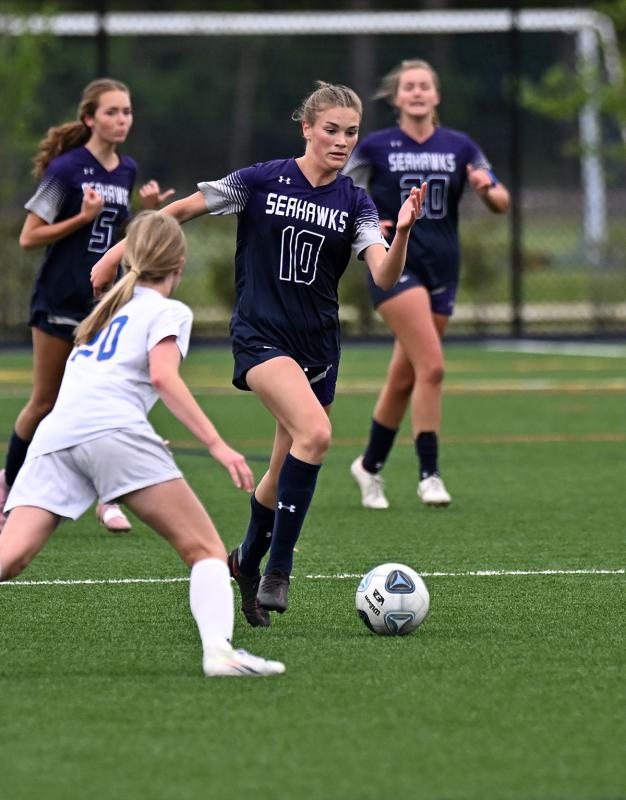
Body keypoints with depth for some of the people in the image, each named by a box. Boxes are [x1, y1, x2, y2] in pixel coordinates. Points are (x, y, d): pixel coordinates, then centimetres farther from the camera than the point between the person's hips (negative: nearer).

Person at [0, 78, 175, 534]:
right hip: (59, 300, -5)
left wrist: (145, 210, 1)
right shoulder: (67, 168, -13)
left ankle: (107, 496, 2)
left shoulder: (126, 171, 6)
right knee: (46, 402, 5)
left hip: (106, 297, 5)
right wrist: (84, 217, -20)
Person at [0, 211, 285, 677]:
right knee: (206, 550, -2)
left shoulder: (106, 311, 34)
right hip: (114, 429, -6)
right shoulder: (168, 312, 14)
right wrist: (216, 444, -7)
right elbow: (162, 375, -2)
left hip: (54, 434, 6)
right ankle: (219, 650, -25)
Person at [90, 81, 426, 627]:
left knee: (289, 471, 10)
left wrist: (402, 232, -30)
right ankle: (278, 570, -19)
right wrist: (117, 253, 4)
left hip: (318, 346, 4)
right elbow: (183, 209, 3)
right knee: (315, 433, -27)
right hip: (260, 335, -4)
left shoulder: (354, 203, 2)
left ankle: (249, 561, 37)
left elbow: (385, 277, -11)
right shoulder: (261, 182, -5)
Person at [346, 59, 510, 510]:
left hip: (442, 268, 4)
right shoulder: (375, 148, -1)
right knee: (432, 366, -19)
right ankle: (429, 474, -15)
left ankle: (371, 465, 29)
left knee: (405, 377, 10)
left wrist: (487, 190, -15)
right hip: (394, 264, -4)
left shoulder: (459, 147, 6)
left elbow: (501, 204, 8)